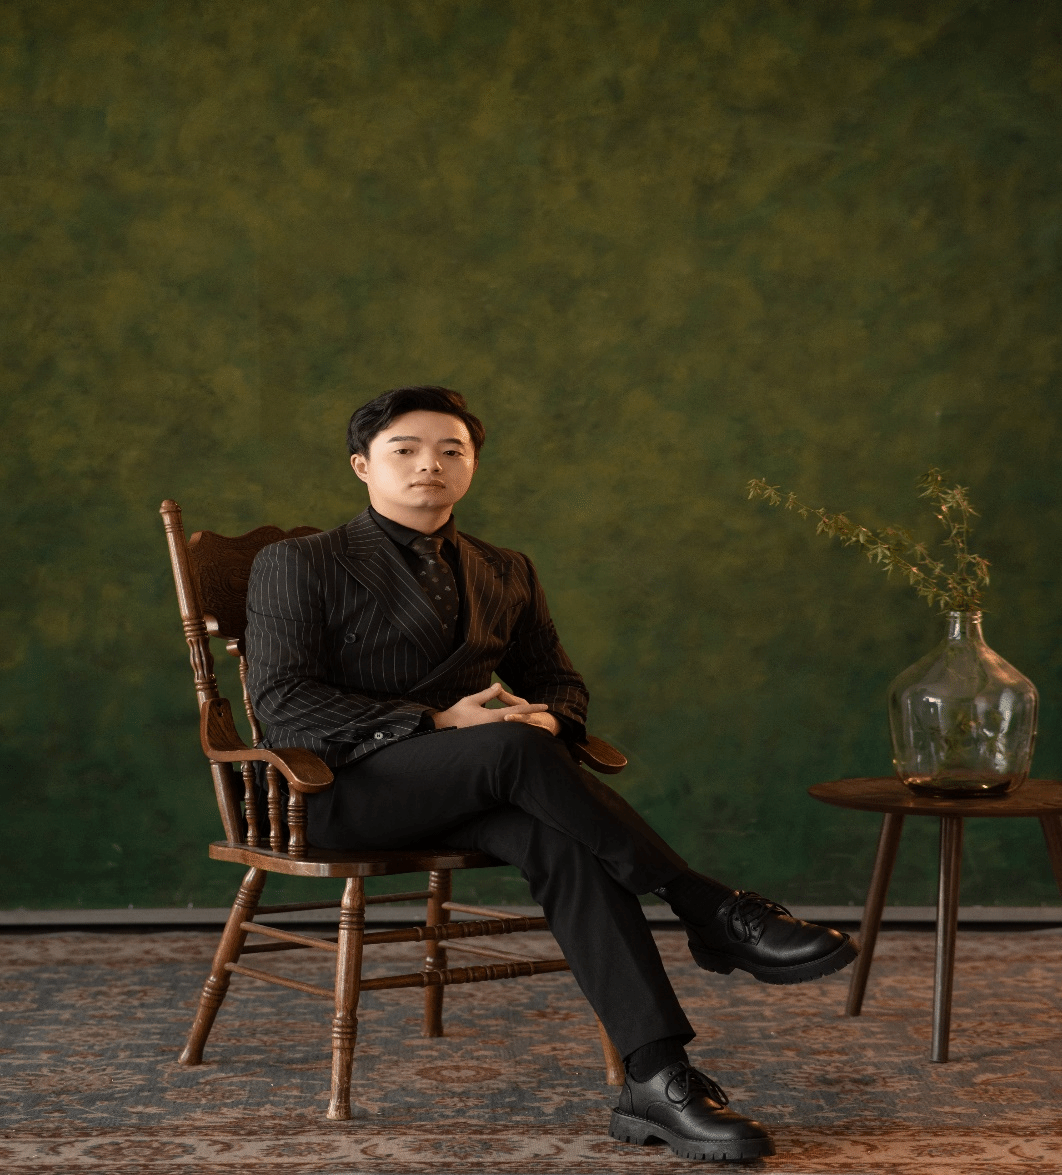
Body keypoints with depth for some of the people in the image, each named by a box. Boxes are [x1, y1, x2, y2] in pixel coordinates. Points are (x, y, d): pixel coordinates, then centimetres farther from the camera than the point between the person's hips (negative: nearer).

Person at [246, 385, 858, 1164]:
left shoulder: (507, 575, 20)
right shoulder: (299, 565, 3)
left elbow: (559, 683, 24)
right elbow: (283, 701, -9)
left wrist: (546, 718, -5)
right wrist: (436, 723, -21)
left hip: (461, 797, 4)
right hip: (338, 791, -4)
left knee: (564, 842, -32)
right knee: (514, 749, -34)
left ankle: (657, 1079, -41)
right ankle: (711, 913, -30)